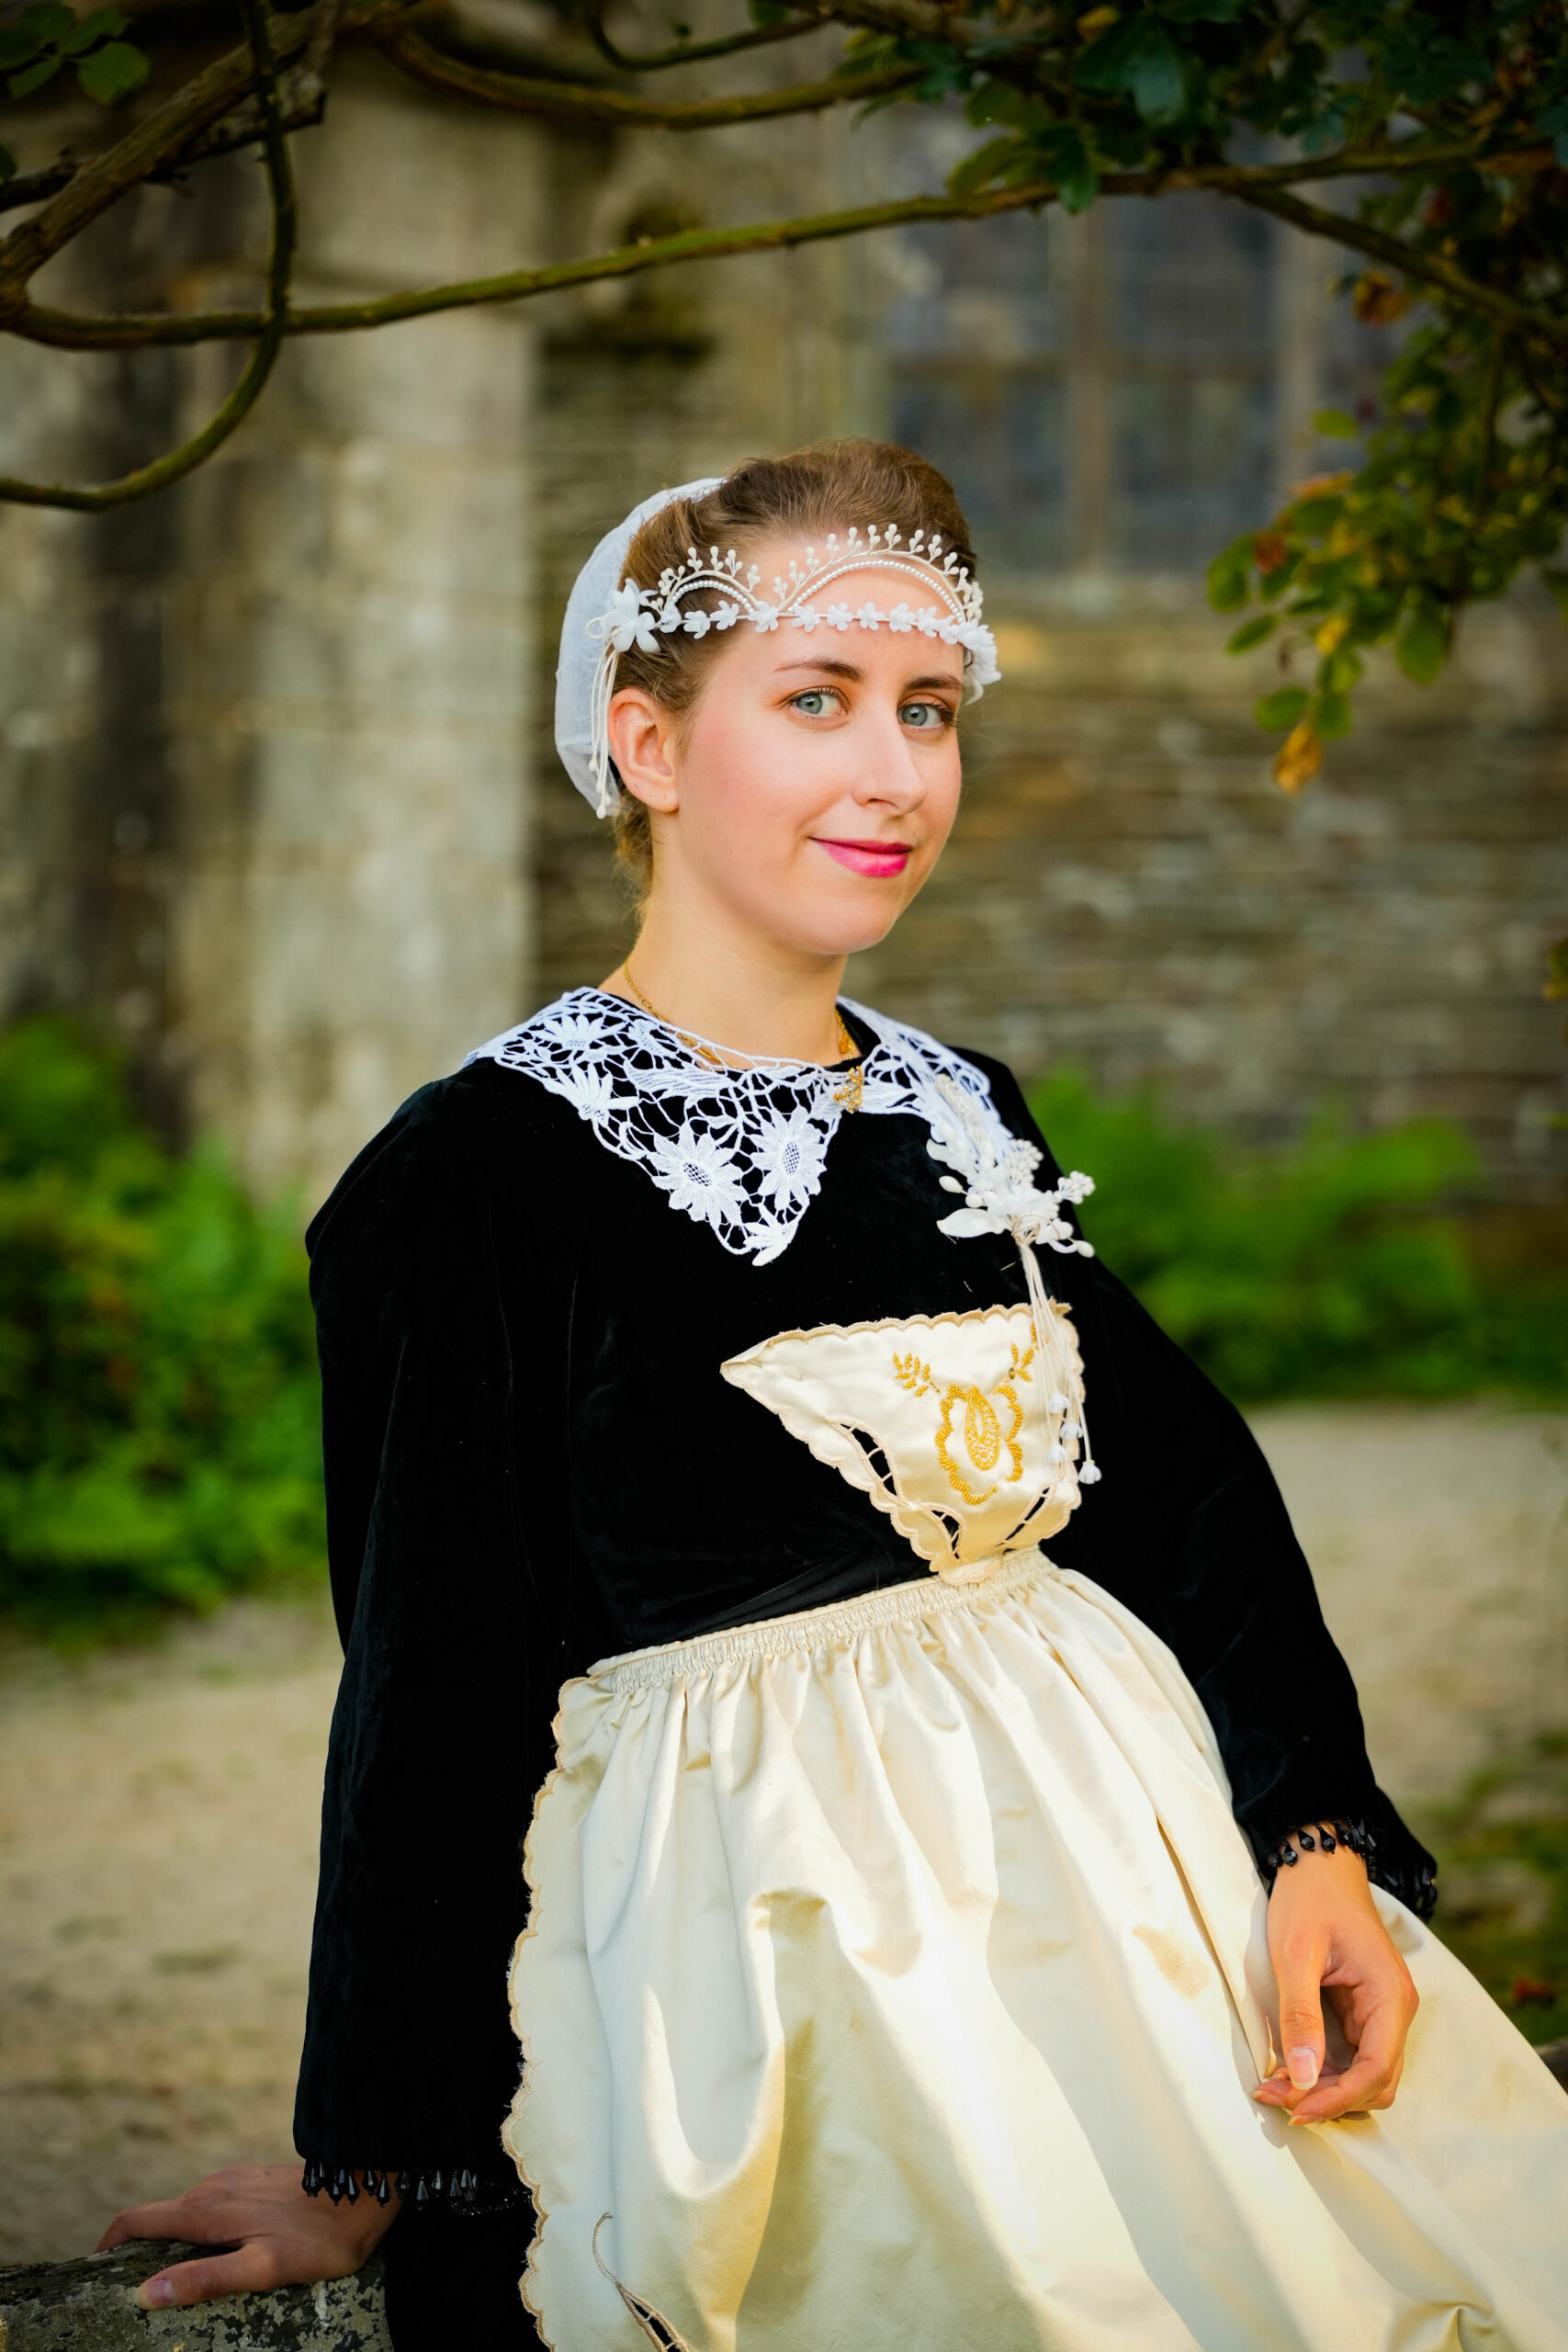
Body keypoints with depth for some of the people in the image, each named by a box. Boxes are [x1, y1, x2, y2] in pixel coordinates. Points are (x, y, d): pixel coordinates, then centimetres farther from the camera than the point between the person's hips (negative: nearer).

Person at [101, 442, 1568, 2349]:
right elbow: (432, 1688, -3)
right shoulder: (487, 1170, -5)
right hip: (759, 1929, -6)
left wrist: (1321, 1850, -7)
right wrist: (360, 2174, 1)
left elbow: (1186, 1499, 10)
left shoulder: (966, 1120, 15)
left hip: (1118, 1830, 6)